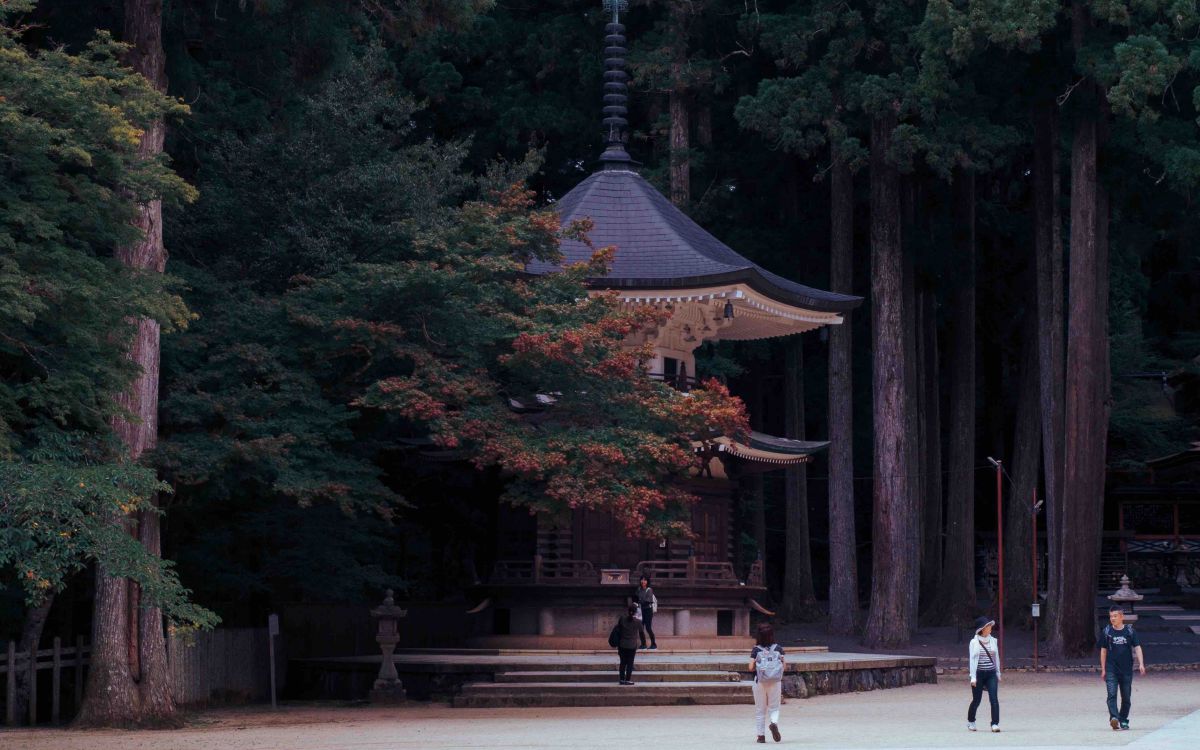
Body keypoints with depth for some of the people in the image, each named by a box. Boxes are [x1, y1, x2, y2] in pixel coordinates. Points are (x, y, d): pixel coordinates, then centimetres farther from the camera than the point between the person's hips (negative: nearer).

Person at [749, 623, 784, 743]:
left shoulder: (756, 650, -6)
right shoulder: (778, 649, -3)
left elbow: (751, 668, -10)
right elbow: (783, 666, -3)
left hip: (760, 682, -1)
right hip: (775, 682, 1)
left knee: (760, 710, 10)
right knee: (774, 708, 11)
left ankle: (761, 735, 9)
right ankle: (774, 723, -19)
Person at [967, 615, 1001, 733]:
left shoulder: (993, 641, 8)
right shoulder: (974, 642, -4)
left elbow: (996, 658, 16)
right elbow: (972, 659, -7)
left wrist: (998, 673, 17)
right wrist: (973, 677, -11)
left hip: (991, 674, 3)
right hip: (979, 674, -3)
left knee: (994, 699, -12)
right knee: (976, 700, 7)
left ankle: (995, 724, -13)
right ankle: (970, 721, 29)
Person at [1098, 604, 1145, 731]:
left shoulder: (1129, 631, 1)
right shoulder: (1106, 631, 3)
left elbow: (1137, 647, -2)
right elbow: (1103, 650, 9)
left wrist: (1141, 664, -16)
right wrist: (1103, 669, 8)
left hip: (1126, 669, 1)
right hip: (1111, 669, -1)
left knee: (1126, 697, 8)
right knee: (1112, 694, -17)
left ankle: (1123, 720, 22)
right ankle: (1114, 718, -30)